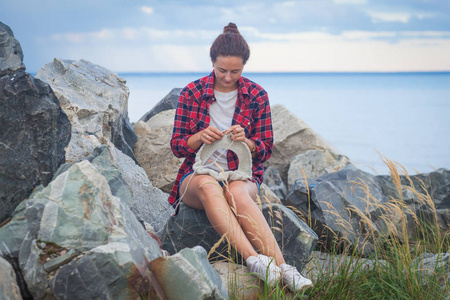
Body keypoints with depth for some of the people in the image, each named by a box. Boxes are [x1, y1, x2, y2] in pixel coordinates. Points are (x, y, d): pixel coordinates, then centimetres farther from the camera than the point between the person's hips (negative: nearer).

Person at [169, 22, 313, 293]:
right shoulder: (192, 93, 2)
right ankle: (255, 260, -54)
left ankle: (282, 267, -49)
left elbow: (265, 151, 5)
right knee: (209, 187, -38)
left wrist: (245, 141, -18)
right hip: (198, 173, 0)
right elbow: (177, 146, 4)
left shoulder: (257, 96, 3)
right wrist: (200, 137, -19)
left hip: (242, 175, 0)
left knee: (237, 193, -38)